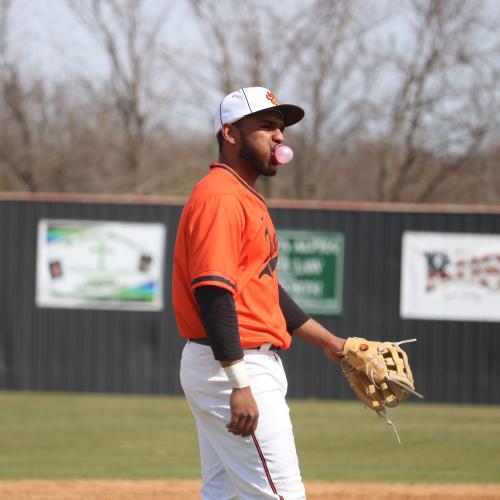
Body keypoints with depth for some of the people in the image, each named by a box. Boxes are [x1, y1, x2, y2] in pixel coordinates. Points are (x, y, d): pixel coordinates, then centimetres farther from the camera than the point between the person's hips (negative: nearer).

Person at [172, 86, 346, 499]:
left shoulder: (246, 198, 19)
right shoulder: (221, 197, -15)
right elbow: (213, 295, -24)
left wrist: (329, 343, 27)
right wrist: (240, 385, -29)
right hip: (234, 368, -11)